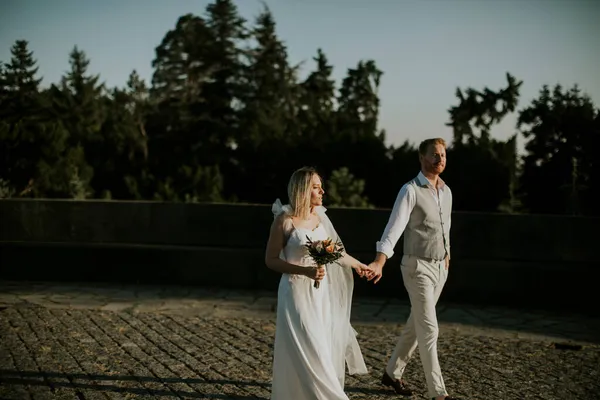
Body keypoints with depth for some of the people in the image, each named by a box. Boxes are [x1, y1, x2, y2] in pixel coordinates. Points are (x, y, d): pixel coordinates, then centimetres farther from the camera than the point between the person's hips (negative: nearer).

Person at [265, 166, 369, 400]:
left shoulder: (319, 216, 5)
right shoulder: (285, 220, -12)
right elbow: (271, 260, -9)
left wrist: (358, 264, 31)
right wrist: (305, 270, -19)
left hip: (321, 292, 6)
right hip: (297, 292, -6)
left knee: (326, 348, 8)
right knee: (305, 352, -5)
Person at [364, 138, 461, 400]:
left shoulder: (446, 191, 8)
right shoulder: (411, 190, -15)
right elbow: (394, 228, -24)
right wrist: (379, 263, -36)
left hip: (440, 268, 7)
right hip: (418, 267, -7)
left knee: (416, 325, 16)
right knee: (429, 330, -7)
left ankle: (392, 373, 32)